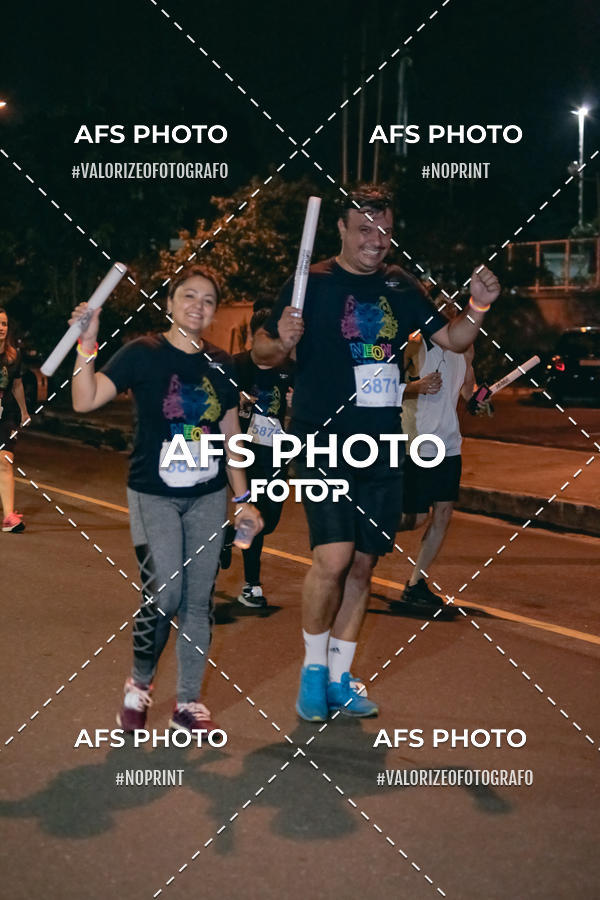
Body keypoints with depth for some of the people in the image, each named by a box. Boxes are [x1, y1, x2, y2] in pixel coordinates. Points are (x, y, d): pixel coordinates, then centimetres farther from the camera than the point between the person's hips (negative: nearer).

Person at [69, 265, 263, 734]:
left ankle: (188, 703, 18)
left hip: (208, 497, 4)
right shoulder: (143, 353, -7)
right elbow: (85, 400, -18)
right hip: (154, 496, -4)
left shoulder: (220, 364, 6)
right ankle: (139, 682, 15)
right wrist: (88, 344, -29)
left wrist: (243, 497, 11)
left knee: (199, 600, 5)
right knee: (164, 595, -12)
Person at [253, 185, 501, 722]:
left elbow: (453, 340, 13)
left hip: (382, 451, 5)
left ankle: (339, 676, 24)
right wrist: (281, 342, -25)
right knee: (334, 557, -16)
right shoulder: (313, 284, -3)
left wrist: (479, 308, -6)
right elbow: (263, 352, -2)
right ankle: (313, 666, 8)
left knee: (363, 564, 10)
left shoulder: (400, 287, 11)